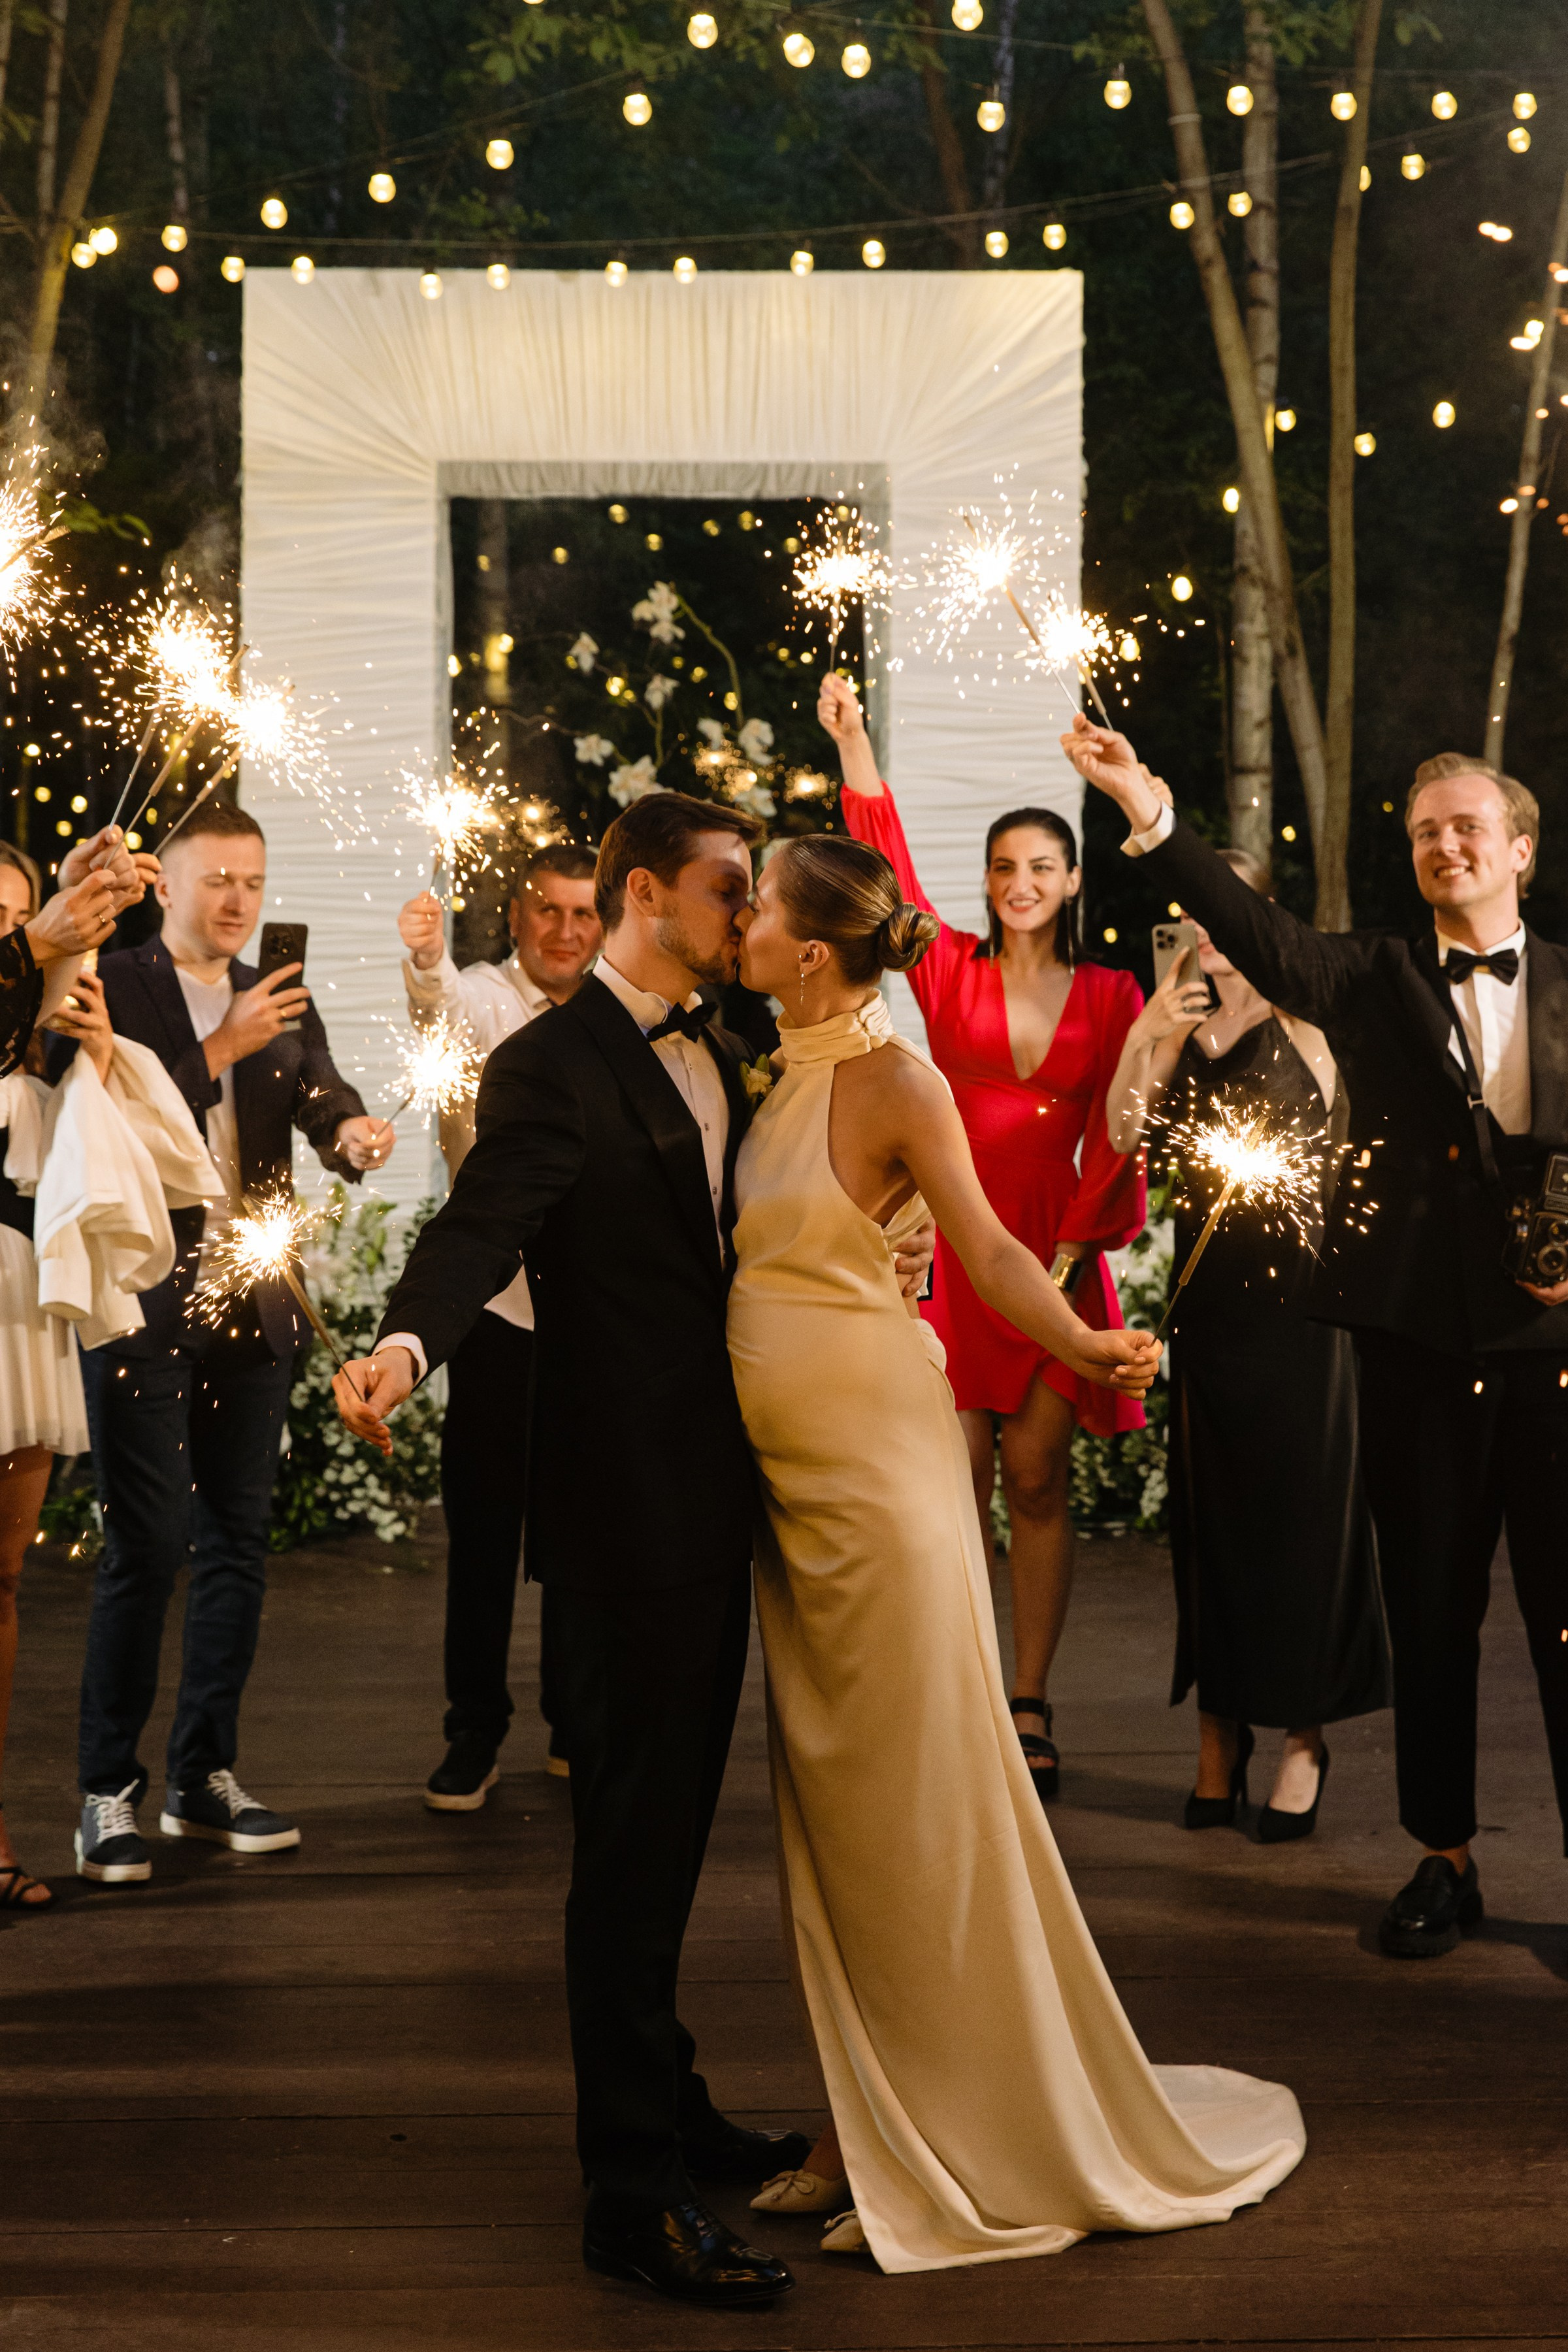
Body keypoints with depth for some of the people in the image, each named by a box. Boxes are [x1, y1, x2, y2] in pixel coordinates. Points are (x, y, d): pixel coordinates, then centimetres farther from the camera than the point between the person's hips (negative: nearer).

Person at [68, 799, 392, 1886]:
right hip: (142, 1301, -5)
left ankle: (206, 1776, 20)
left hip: (252, 1305, 5)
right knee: (147, 1545, -6)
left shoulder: (281, 1003, 14)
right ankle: (109, 1792, 4)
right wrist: (220, 1050, -20)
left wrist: (355, 1133, -23)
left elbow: (322, 1101, 0)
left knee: (238, 1541, 9)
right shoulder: (109, 988, -2)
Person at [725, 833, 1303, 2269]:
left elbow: (987, 1244, -13)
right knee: (828, 1801, 12)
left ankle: (993, 2146, 13)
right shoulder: (771, 1072, 11)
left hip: (876, 1457, -8)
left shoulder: (893, 1082, -10)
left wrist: (1085, 1345, -28)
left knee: (915, 1800, -1)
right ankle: (871, 2135, 24)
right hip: (783, 1464, 8)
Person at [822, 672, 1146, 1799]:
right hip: (956, 1243, 0)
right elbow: (892, 873, -7)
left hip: (1057, 1255, 0)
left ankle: (1032, 1709, 10)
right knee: (956, 1481, 0)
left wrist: (1075, 1246, -10)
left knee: (1038, 1481, 3)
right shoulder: (953, 971, 5)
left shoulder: (1109, 996, 5)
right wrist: (855, 749, -17)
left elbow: (1117, 1136, 1)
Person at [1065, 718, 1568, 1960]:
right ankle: (1445, 1859, 24)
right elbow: (1265, 936, -13)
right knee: (1430, 1611, 10)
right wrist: (1150, 816, -26)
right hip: (1418, 1342, 1)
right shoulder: (1376, 976, 4)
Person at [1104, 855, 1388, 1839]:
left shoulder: (1303, 1011, -3)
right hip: (1208, 1286, 5)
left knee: (1299, 1503, 0)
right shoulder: (1184, 1018, 11)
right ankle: (1222, 1729, 17)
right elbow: (1128, 1132, -3)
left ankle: (1306, 1734, 8)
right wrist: (1145, 1037, -13)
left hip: (1295, 1286, -5)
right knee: (1212, 1507, 8)